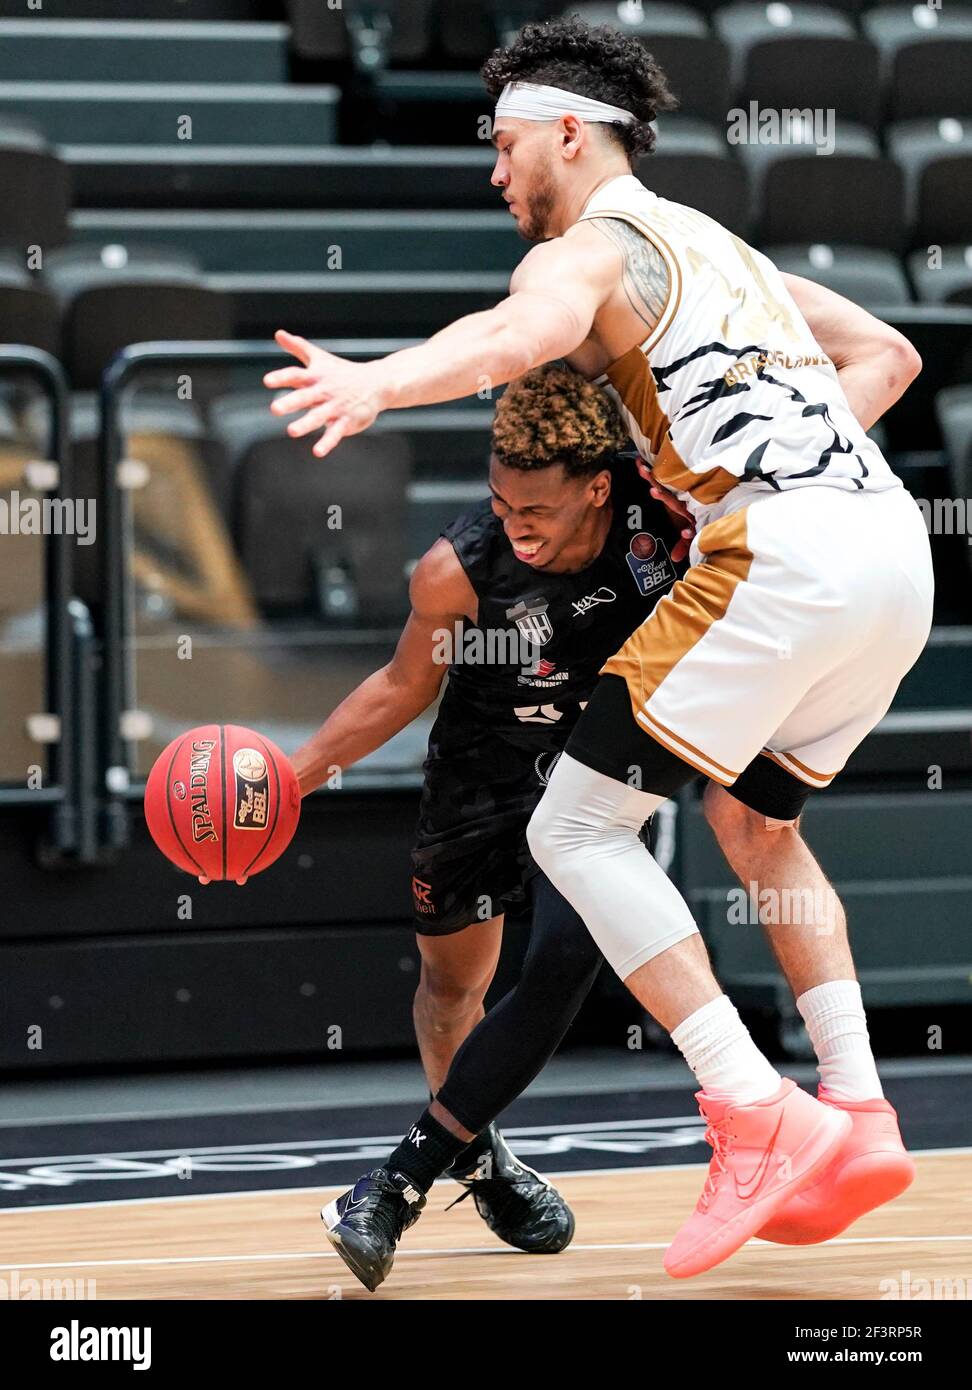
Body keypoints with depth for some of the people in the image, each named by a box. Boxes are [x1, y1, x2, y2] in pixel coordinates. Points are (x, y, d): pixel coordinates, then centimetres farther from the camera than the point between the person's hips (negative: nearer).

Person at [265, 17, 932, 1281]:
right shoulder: (713, 244, 30)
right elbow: (888, 356, 34)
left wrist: (377, 383, -40)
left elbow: (527, 331, -23)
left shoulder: (589, 245, 3)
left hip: (782, 557, -9)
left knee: (578, 825, -3)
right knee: (757, 822, 27)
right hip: (897, 547, 9)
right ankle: (858, 1117, 16)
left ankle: (758, 1118, -11)